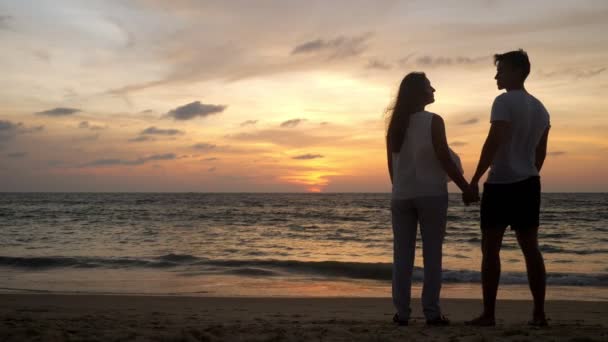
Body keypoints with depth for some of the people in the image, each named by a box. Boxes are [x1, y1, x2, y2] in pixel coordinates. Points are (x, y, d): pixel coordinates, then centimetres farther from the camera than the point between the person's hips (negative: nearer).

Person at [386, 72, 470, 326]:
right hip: (431, 194, -4)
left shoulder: (395, 124, 9)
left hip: (401, 196, 4)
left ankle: (402, 312, 5)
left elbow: (392, 165, 11)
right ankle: (432, 313, 2)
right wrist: (466, 188, -2)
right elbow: (445, 160, -10)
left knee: (402, 255, 5)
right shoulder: (433, 121, -7)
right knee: (432, 254, 1)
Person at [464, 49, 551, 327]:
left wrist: (474, 181, -18)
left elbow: (493, 143, -19)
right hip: (529, 183, 7)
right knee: (530, 248, 9)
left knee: (490, 249, -2)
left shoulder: (504, 102, -10)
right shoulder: (540, 108, 15)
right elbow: (540, 153, 18)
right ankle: (539, 313, 9)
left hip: (501, 184, -7)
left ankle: (488, 314, -2)